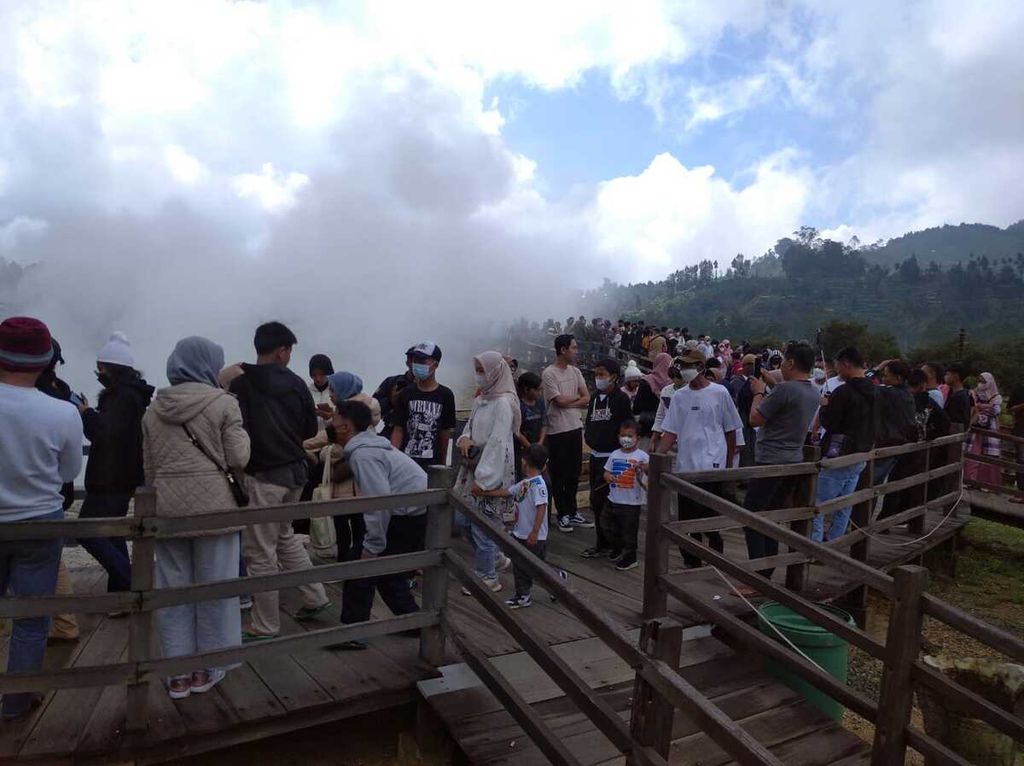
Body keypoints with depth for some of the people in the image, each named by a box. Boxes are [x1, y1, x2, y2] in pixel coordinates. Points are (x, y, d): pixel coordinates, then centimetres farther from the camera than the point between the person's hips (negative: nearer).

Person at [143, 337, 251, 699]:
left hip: (167, 507, 4)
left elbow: (149, 466, 13)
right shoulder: (223, 402, -6)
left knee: (173, 588, 11)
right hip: (212, 505, -4)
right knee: (213, 587, 8)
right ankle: (206, 669, 18)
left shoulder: (154, 408, 8)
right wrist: (241, 432, 9)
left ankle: (178, 673, 20)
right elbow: (237, 459, -8)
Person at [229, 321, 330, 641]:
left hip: (263, 476, -5)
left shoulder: (240, 384, -10)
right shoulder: (295, 383, 1)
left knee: (260, 553, 5)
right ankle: (315, 596, 30)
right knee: (284, 535, 26)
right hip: (294, 471, 5)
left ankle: (265, 628, 14)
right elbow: (311, 429, 8)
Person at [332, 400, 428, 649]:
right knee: (387, 572, 21)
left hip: (410, 518, -10)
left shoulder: (363, 454, -16)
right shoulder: (370, 445, 14)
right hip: (419, 515, 10)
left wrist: (372, 547, -17)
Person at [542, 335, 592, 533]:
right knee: (558, 474, 4)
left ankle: (572, 512, 24)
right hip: (557, 430, -6)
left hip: (575, 427, 6)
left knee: (574, 472, 13)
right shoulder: (549, 373, -12)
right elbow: (560, 401, -16)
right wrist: (578, 397, 0)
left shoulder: (575, 371, 8)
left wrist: (569, 403, -12)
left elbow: (587, 399, 3)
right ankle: (563, 515, 14)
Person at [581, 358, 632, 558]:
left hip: (612, 456, -7)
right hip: (595, 455, 7)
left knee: (600, 500, -7)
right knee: (596, 501, 11)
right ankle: (604, 542, 23)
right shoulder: (595, 397, 12)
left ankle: (603, 545, 5)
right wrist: (589, 437, 5)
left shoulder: (621, 399, -9)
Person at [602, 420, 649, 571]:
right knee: (608, 526, 18)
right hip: (614, 500, 6)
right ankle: (617, 549, 41)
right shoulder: (615, 455, 6)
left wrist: (644, 467, -38)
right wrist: (608, 476, -10)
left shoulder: (642, 456, -10)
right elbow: (606, 471, 12)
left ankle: (630, 558, 21)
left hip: (632, 502, -6)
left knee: (629, 530, 5)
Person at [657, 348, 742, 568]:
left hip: (712, 467, -4)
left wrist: (729, 465, 3)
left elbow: (730, 431, 3)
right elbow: (670, 433, 5)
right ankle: (692, 562, 26)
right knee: (687, 519, 10)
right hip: (685, 468, 4)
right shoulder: (679, 396, 7)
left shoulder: (719, 393, -3)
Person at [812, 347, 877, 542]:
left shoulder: (843, 392, -18)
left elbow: (828, 423, -16)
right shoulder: (873, 392, 10)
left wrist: (825, 406, 0)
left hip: (838, 458, -8)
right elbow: (873, 427, 19)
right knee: (843, 507, 15)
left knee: (818, 506, -3)